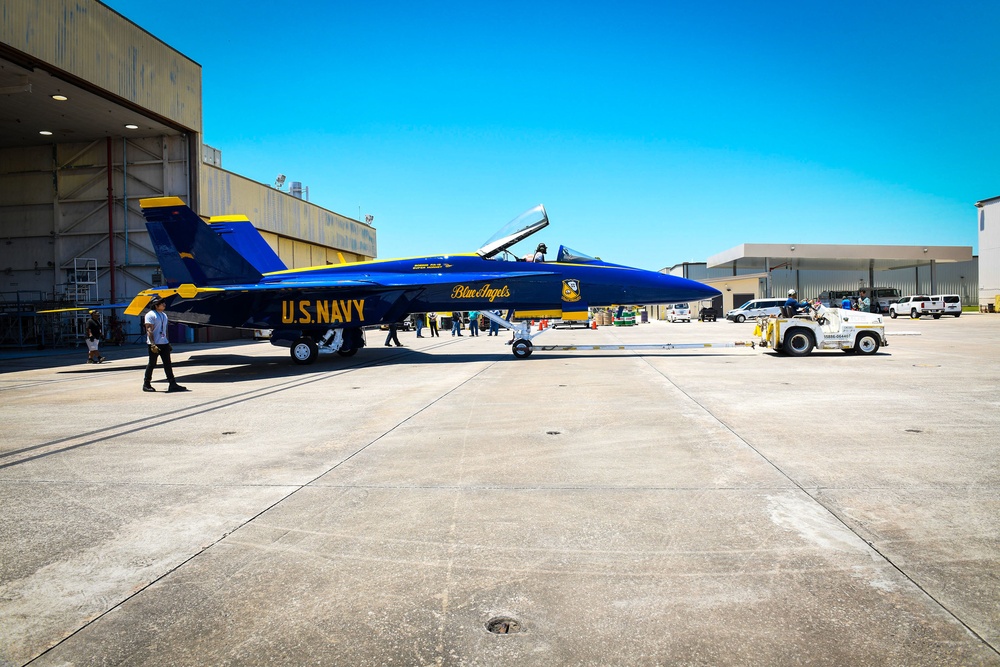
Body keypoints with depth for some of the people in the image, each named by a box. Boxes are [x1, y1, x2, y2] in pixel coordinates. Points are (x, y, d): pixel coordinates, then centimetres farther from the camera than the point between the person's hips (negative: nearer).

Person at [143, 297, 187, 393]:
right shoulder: (150, 315, -9)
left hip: (164, 343, 7)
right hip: (154, 344, -7)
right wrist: (153, 344, -23)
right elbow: (149, 330, -16)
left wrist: (168, 343, 18)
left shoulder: (164, 315, 16)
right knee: (152, 364, 2)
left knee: (168, 364, 2)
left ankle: (172, 384, 0)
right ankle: (146, 384, 15)